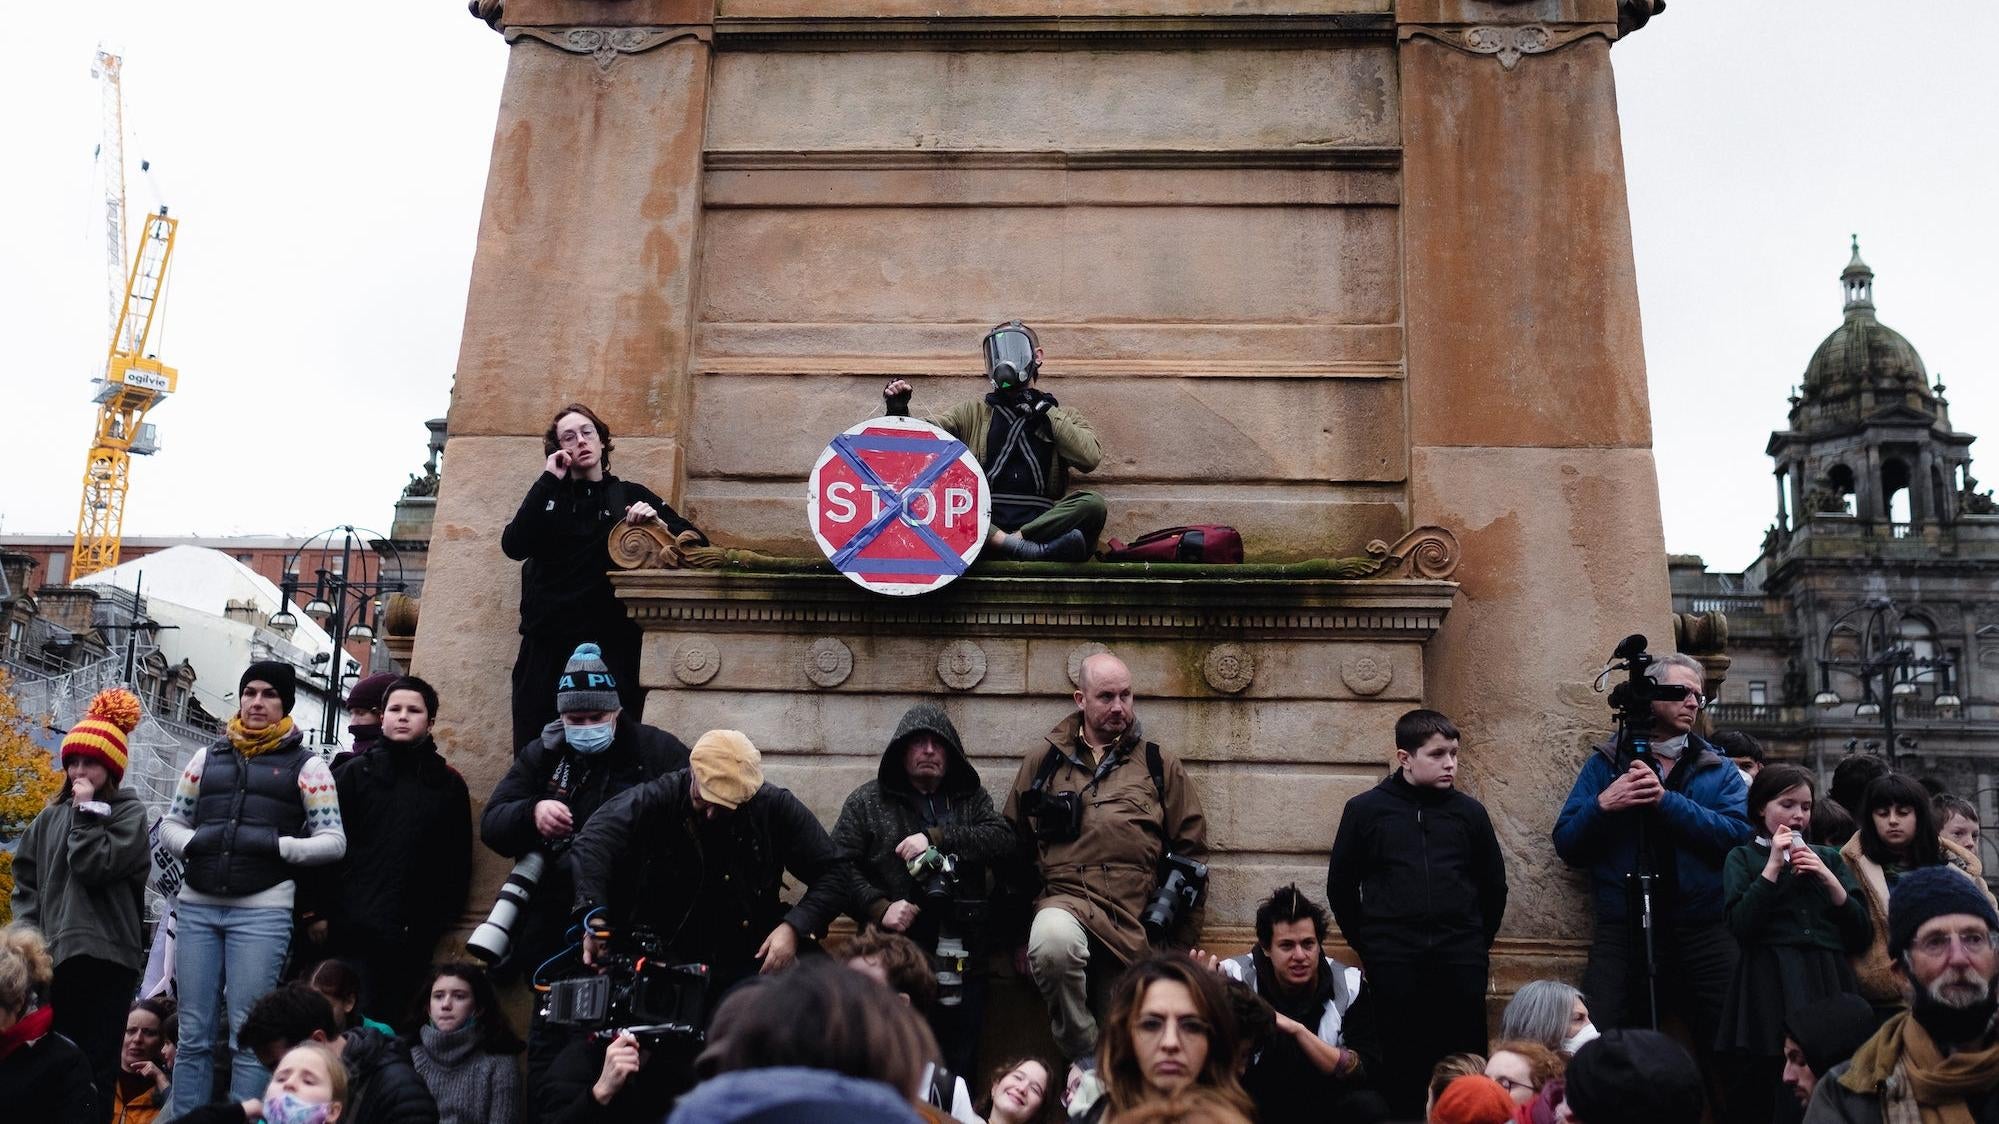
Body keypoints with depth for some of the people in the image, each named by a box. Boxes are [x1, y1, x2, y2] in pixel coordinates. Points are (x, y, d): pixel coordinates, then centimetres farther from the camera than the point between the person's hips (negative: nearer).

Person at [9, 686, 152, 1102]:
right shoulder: (53, 814, 15)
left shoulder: (129, 812, 0)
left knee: (96, 1061, -4)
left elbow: (94, 867, -13)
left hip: (105, 953, -5)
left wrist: (86, 811, -6)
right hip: (53, 952, 5)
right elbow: (26, 877, 14)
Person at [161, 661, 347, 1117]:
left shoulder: (305, 765, 6)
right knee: (194, 1035, 6)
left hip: (263, 909, -3)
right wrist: (193, 841, -3)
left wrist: (278, 845, -13)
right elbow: (170, 824, 19)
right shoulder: (208, 757, 16)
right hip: (197, 906, 4)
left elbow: (334, 841, 2)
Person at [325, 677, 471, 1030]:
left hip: (411, 936, 1)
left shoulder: (449, 784, 11)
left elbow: (458, 864, 10)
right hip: (351, 931, -1)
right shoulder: (355, 773, 8)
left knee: (387, 1025, 5)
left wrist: (439, 921, 2)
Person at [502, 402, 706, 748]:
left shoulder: (631, 495, 13)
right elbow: (514, 546, -4)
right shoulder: (547, 496, 15)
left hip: (611, 644, -1)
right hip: (546, 644, 1)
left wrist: (659, 521, -12)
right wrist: (548, 480, -3)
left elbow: (698, 541, 7)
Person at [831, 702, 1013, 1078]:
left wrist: (936, 839, -12)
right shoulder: (867, 801, 8)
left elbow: (1003, 839, -3)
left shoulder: (972, 799, 15)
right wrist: (879, 907, -13)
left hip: (962, 961, 3)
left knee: (957, 1069, 8)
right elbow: (839, 864, 0)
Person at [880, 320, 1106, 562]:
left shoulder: (1062, 416, 20)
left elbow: (1091, 457, 0)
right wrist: (898, 413, -10)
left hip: (1041, 523, 0)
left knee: (1092, 504, -28)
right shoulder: (971, 413, 24)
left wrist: (1044, 412, 2)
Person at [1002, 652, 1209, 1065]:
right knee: (1053, 942, -35)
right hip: (1066, 899, -1)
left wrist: (1176, 935, 7)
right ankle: (1083, 1055, -16)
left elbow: (1189, 851, 13)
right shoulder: (1045, 760, 11)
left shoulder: (1160, 766, 12)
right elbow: (1014, 841, 18)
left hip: (1137, 922, 1)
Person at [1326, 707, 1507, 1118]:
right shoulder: (1366, 810, 1)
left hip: (1461, 962, 2)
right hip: (1393, 963, -1)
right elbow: (1341, 886, 8)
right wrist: (1368, 944, 9)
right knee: (1399, 1065, 0)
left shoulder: (1468, 811, 6)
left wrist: (1479, 943, 16)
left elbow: (1493, 884, 17)